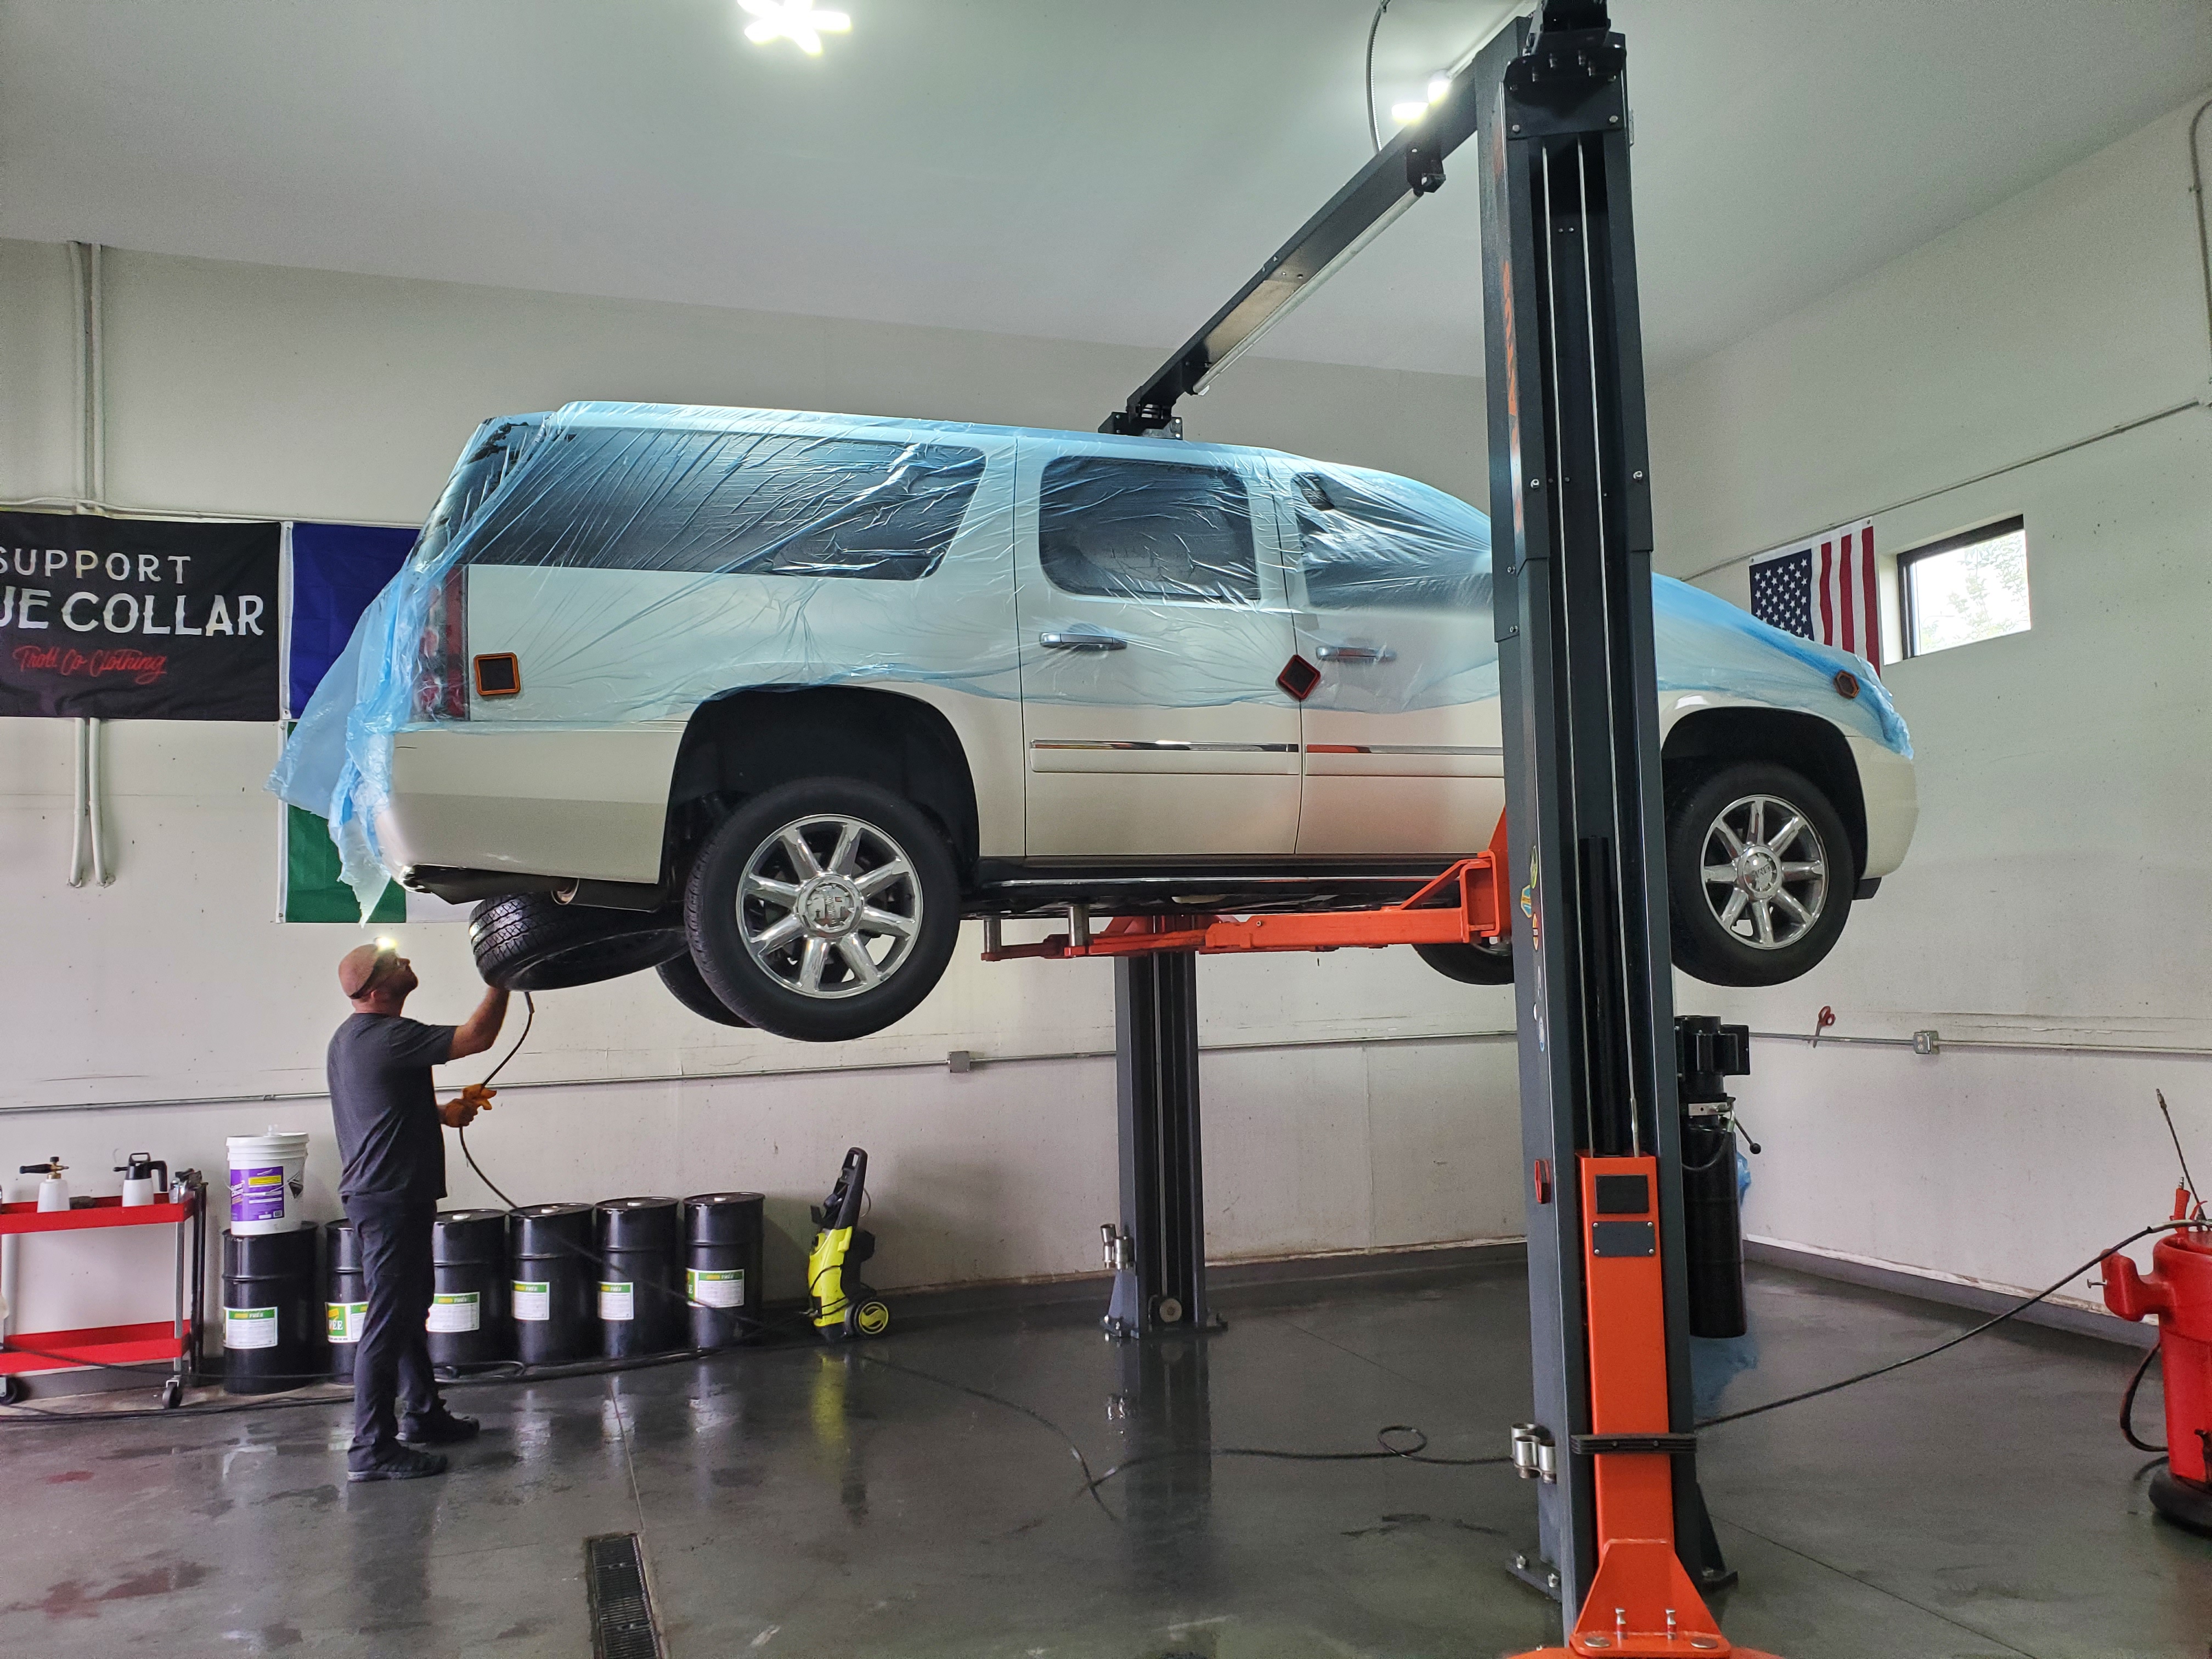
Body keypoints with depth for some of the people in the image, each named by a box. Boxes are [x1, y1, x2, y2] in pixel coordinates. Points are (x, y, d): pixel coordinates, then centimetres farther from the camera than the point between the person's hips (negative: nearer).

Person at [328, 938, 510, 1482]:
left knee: (409, 1309, 19)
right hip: (392, 1198, -11)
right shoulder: (390, 1037, -20)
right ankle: (372, 1448, 0)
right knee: (389, 1320, -5)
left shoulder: (349, 1038, 12)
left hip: (374, 1190, 11)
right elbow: (478, 1036, -22)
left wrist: (442, 1113, 14)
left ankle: (423, 1415, 31)